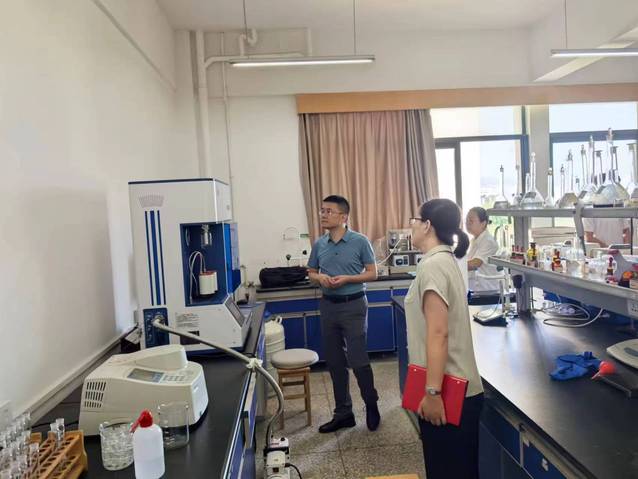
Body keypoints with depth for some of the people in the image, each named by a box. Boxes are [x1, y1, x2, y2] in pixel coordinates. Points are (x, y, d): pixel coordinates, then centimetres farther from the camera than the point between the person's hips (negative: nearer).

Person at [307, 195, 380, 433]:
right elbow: (311, 272, 14)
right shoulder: (319, 245, 4)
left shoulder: (360, 241, -8)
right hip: (328, 306, 5)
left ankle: (372, 406, 23)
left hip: (354, 305, -5)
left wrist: (347, 279, -18)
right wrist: (320, 277, -9)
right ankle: (343, 413, 25)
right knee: (335, 362, 11)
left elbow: (372, 273, -4)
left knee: (358, 360, -2)